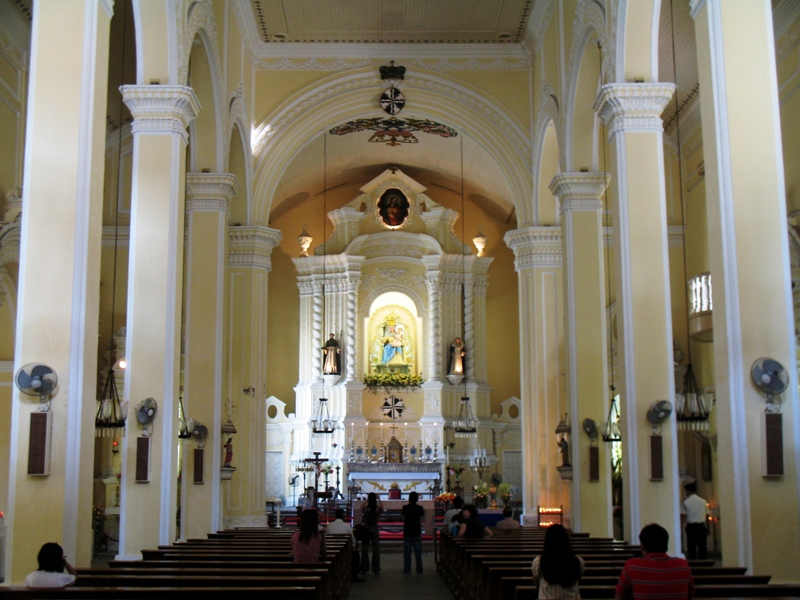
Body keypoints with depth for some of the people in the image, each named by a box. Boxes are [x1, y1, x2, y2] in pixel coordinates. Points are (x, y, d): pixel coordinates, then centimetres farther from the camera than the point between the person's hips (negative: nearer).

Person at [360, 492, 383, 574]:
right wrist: (378, 499, 1)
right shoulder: (378, 509, -7)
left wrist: (367, 499, 0)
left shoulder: (365, 508, -8)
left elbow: (361, 506, 5)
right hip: (375, 531, 0)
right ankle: (376, 569, 6)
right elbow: (382, 508, 6)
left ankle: (364, 569, 9)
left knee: (364, 550, 7)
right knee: (376, 550, 5)